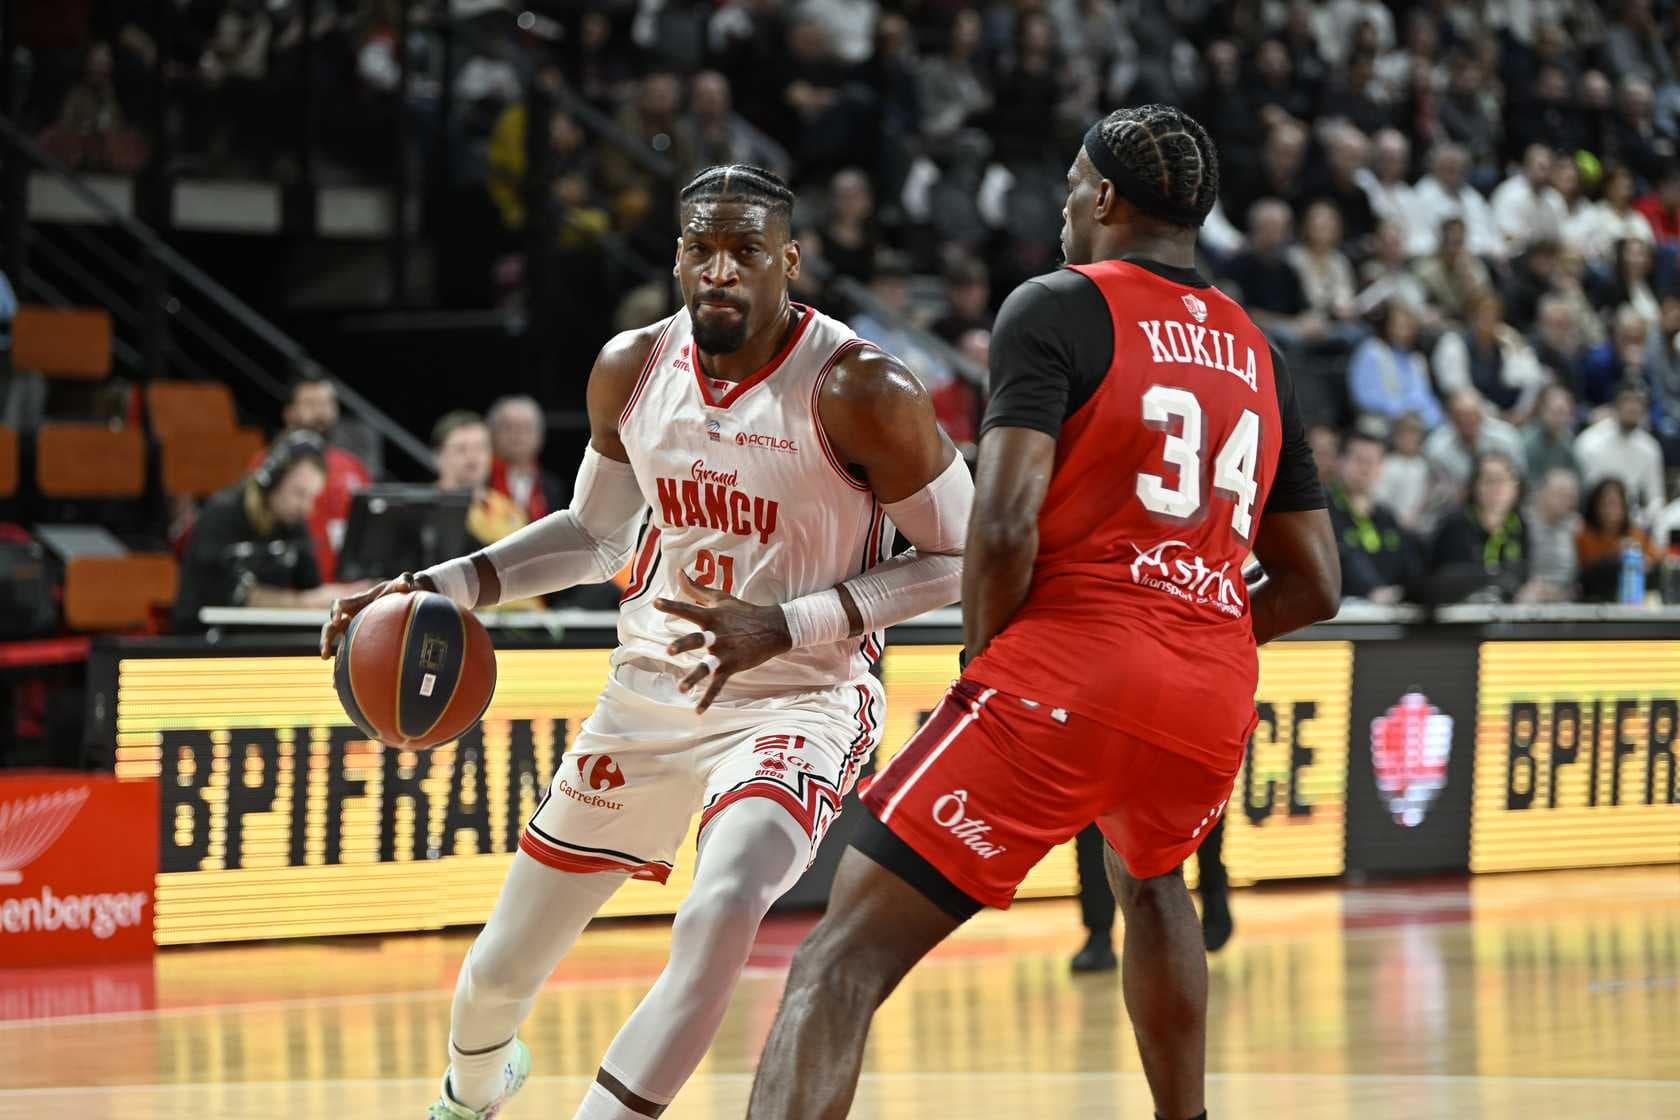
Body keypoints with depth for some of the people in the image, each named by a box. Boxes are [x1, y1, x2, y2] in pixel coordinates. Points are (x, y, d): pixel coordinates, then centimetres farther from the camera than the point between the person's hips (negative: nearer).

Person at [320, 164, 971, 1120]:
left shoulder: (861, 390, -22)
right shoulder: (632, 370, -5)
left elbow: (959, 558, -15)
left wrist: (785, 626, -25)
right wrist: (442, 588, -1)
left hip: (800, 699, -5)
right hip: (651, 690, 5)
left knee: (719, 915, -36)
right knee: (502, 969, 14)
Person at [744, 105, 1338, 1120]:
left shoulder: (1058, 307, 0)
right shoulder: (1260, 355, 19)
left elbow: (1006, 524, -12)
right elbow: (1315, 585, 21)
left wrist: (983, 663, 3)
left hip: (1069, 665, -6)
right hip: (1214, 697, 6)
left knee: (846, 959, -9)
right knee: (1150, 882, 40)